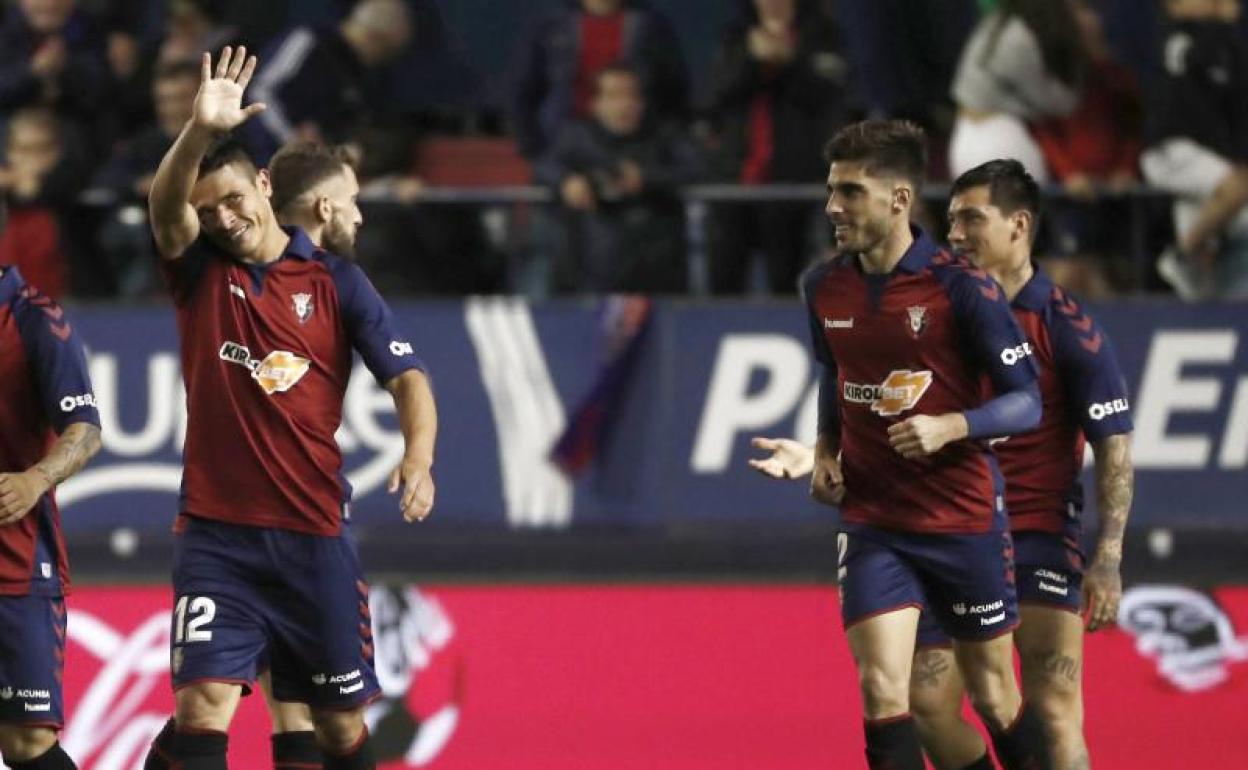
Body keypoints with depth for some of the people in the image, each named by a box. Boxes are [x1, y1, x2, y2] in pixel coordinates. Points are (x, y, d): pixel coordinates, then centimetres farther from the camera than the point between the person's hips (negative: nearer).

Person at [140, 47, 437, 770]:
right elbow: (166, 202, -17)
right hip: (216, 536, 0)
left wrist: (419, 456, -23)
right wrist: (201, 130, -36)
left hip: (314, 536, 1)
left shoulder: (334, 280, 2)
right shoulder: (200, 269, 4)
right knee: (202, 707, -14)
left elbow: (407, 377, -3)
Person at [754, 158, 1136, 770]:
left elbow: (1113, 447, -7)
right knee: (928, 707, 2)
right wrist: (816, 457, 3)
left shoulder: (1066, 327, -7)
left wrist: (1108, 559, -14)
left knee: (1052, 715, -13)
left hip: (1040, 542, -6)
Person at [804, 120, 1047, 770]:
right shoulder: (824, 288, 2)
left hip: (965, 521, -3)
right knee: (882, 694, -13)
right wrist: (825, 452, 8)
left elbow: (1026, 400, -12)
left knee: (995, 701, 9)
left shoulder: (961, 289, -14)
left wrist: (951, 426, -28)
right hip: (871, 522, 3)